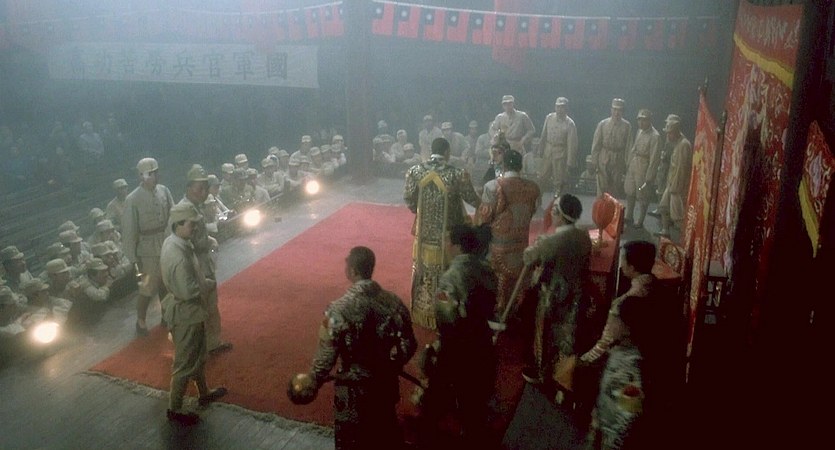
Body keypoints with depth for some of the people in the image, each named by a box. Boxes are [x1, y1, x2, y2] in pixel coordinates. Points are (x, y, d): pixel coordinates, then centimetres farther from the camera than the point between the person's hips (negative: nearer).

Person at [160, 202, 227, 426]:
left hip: (189, 309, 10)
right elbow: (188, 291, -29)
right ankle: (174, 409, 22)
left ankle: (204, 393, 43)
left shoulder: (174, 242, 0)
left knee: (199, 355, 25)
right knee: (185, 363, 6)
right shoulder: (178, 255, -31)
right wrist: (210, 285, -14)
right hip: (185, 313, -10)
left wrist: (204, 282, 3)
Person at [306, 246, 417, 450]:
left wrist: (314, 383, 0)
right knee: (386, 430, 29)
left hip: (353, 388, -4)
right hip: (386, 381, 4)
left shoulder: (339, 309, -27)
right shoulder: (393, 301, -13)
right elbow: (409, 345, -3)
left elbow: (326, 355, -19)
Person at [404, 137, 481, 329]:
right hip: (448, 234, -3)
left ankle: (422, 312, 32)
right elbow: (472, 199, -6)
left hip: (424, 232, 3)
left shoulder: (415, 171, -9)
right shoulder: (457, 175, -18)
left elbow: (408, 198, -1)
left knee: (425, 272, 19)